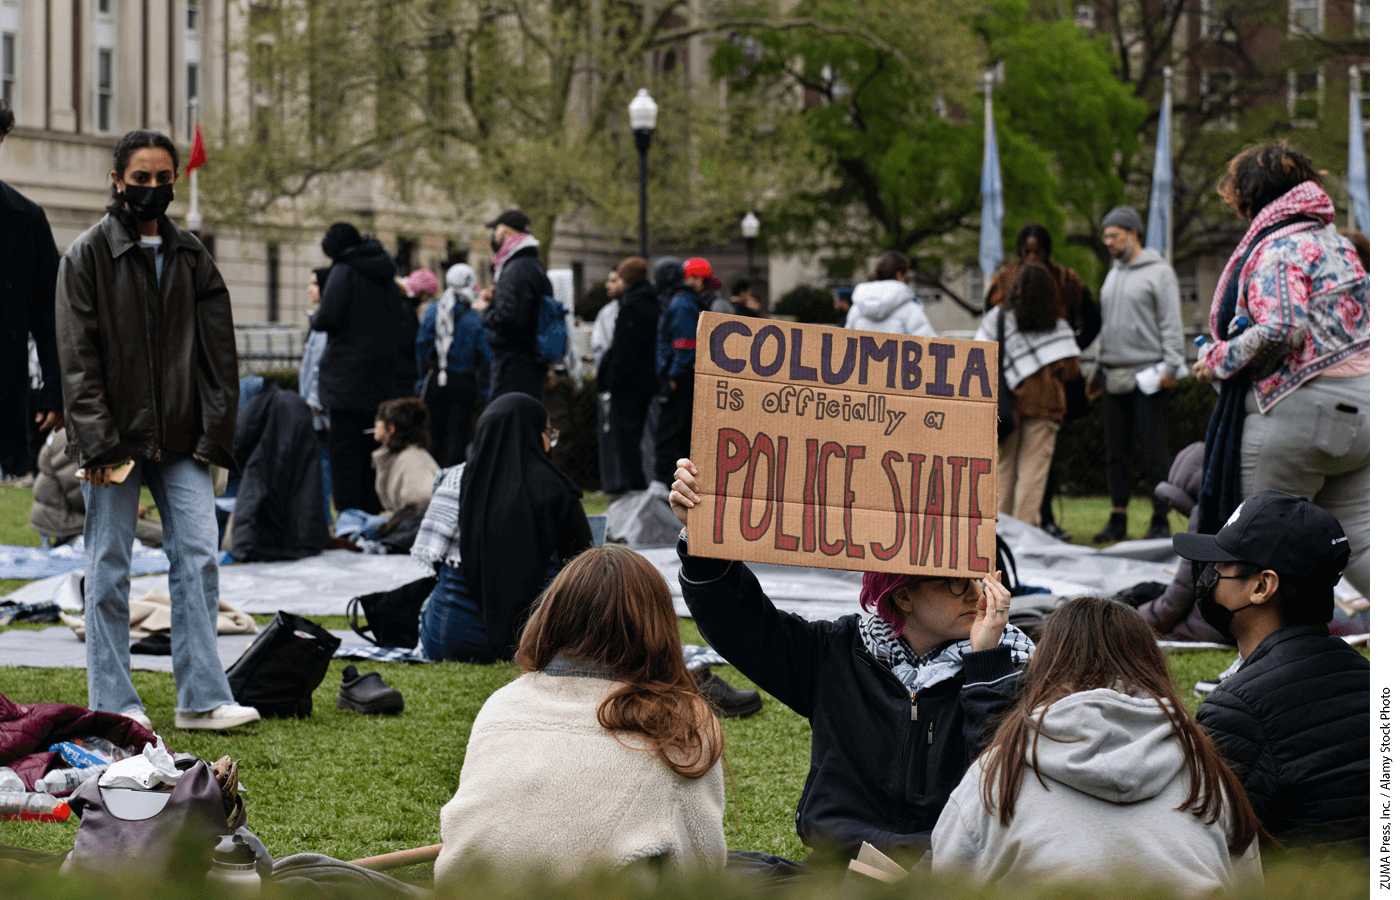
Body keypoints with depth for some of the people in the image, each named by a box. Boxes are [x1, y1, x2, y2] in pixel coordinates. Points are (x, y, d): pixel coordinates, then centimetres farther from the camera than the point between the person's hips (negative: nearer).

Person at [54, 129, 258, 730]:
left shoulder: (192, 257, 11)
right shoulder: (87, 255, -1)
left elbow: (218, 352, 10)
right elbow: (77, 358, -6)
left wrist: (214, 434, 0)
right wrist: (98, 443, -14)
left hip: (180, 439, 3)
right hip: (115, 438, -3)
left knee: (198, 559, -3)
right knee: (109, 570, 2)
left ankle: (202, 698, 1)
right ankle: (113, 705, 8)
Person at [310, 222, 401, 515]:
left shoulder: (344, 272, -10)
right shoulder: (385, 276, 13)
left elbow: (328, 318, -17)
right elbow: (399, 318, 18)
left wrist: (314, 319, 3)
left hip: (348, 376, -7)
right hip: (381, 378, 7)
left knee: (344, 447, -6)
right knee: (370, 444, 14)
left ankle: (347, 512, -10)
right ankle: (372, 508, 16)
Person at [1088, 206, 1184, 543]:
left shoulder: (1159, 272, -3)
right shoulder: (1113, 275, 19)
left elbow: (1171, 324, -7)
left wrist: (1170, 366, -16)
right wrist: (1098, 371, 18)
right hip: (1114, 376, 7)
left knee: (1155, 451, -5)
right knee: (1117, 451, 7)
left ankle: (1161, 519, -1)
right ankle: (1118, 518, 11)